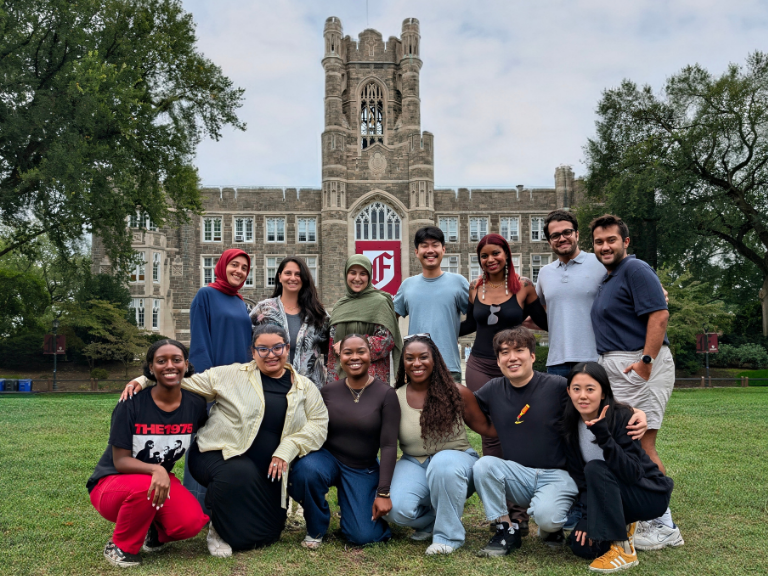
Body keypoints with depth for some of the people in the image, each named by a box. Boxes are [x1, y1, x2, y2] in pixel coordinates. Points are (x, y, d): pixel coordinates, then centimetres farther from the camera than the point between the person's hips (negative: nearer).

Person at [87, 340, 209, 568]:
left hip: (161, 479, 3)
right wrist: (155, 469, -38)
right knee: (144, 486, -39)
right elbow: (120, 461, -21)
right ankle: (119, 547, -8)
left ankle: (154, 531, 10)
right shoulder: (132, 403, -20)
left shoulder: (195, 404, -9)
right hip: (112, 482, -3)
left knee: (191, 522, -26)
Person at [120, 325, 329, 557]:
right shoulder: (231, 375, -1)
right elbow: (187, 381, -1)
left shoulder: (305, 388, 4)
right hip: (218, 455, -3)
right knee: (239, 474, -37)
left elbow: (318, 424, -3)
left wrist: (286, 450, -17)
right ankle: (219, 530, -6)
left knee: (265, 534, -2)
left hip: (268, 472, 3)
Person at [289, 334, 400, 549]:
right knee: (307, 469, -34)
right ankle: (316, 529, -3)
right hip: (328, 458, 1)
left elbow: (389, 445, -12)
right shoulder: (327, 391, -2)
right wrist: (296, 459, -14)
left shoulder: (386, 394, -10)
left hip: (363, 470, -1)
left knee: (363, 536, -14)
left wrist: (383, 493, -16)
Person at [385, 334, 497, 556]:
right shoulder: (396, 398, -5)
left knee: (443, 463, -39)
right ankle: (431, 519, 11)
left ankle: (449, 534, -14)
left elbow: (485, 427, -2)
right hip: (414, 464, 2)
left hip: (457, 458, -2)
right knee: (396, 509, -27)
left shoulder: (457, 393, -9)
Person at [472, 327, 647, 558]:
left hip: (556, 475, -4)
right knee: (483, 465, -25)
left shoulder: (557, 386, -9)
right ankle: (507, 531, -4)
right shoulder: (493, 391, 3)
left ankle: (551, 529, 8)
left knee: (546, 516, -32)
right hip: (517, 474, 4)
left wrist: (636, 412, -24)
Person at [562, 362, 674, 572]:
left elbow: (632, 474, -32)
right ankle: (624, 526, 16)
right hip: (610, 497, 5)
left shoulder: (622, 417, -23)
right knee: (581, 545, -13)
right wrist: (587, 515, -14)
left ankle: (623, 549, -20)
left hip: (649, 493, -5)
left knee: (596, 469, -31)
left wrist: (604, 437, -43)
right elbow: (579, 476, -3)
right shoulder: (570, 425, -8)